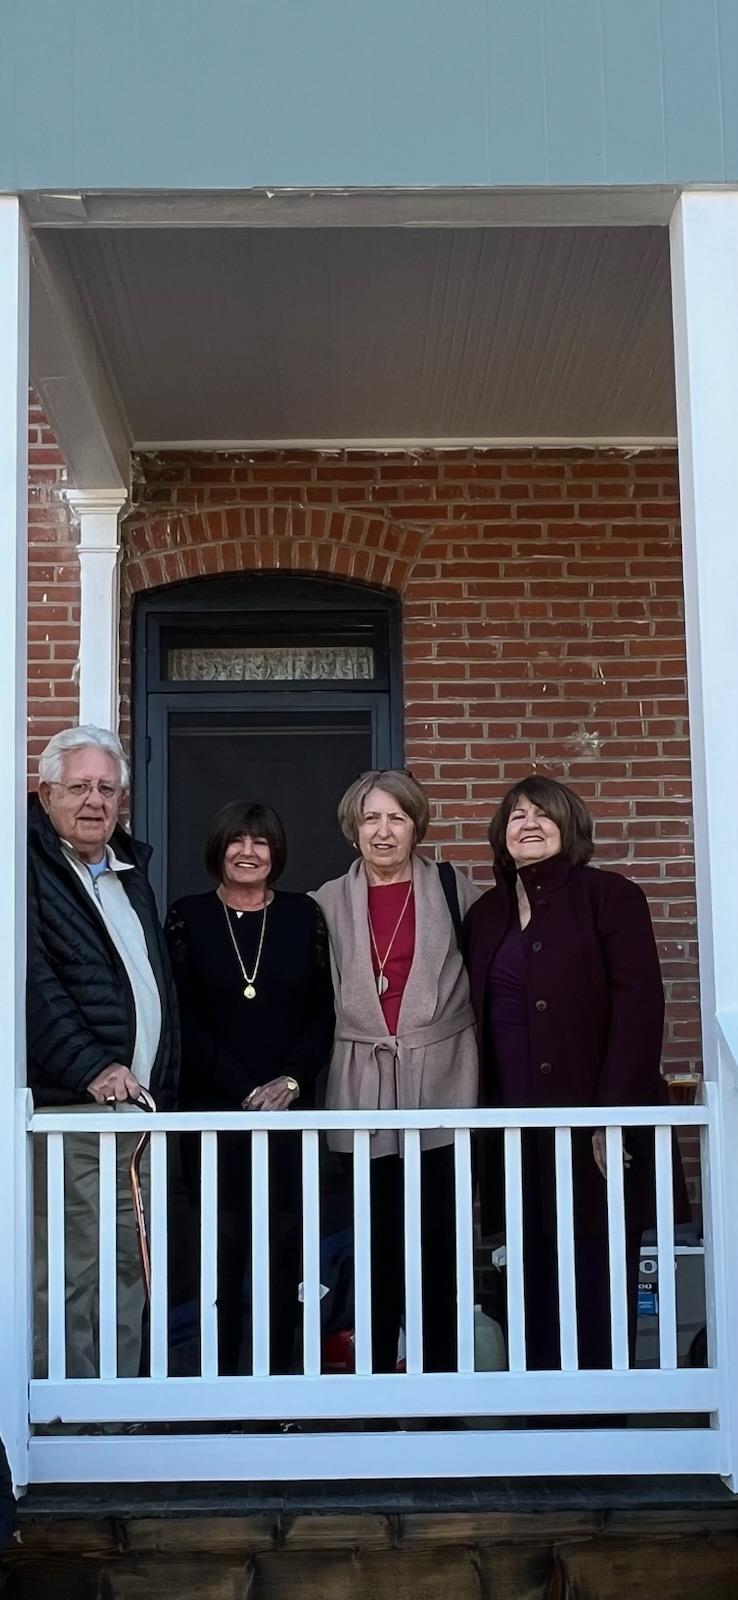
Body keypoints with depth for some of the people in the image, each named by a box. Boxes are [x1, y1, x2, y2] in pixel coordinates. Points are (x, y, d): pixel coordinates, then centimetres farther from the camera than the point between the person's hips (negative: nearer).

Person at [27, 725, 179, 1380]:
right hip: (67, 1109, -8)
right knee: (69, 1280, -4)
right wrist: (92, 1068, -25)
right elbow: (33, 981, -18)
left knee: (129, 1272, 13)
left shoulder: (129, 869, 18)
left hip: (139, 1104, 8)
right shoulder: (30, 866, -7)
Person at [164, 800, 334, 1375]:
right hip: (212, 1109, -1)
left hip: (290, 1107, 1)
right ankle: (221, 1375, 9)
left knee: (285, 1245, 1)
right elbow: (184, 1019, -2)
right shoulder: (188, 917, 4)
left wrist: (291, 1081, -8)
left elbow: (323, 1013, 6)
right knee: (223, 1246, -2)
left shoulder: (303, 915, 8)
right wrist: (246, 1090, -9)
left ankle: (280, 1373, 11)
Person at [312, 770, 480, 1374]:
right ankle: (375, 1369, 17)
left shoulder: (454, 889, 5)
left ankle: (443, 1370, 13)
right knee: (376, 1239, 6)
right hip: (363, 1089, 1)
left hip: (439, 1082, -1)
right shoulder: (330, 902, 9)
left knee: (440, 1236, 1)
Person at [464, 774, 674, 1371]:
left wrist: (616, 1113, -16)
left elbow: (639, 1005, -10)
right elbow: (481, 1018, 14)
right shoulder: (487, 913, 14)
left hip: (591, 1122, -4)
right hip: (516, 1127, 5)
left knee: (597, 1274, -1)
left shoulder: (610, 896, -2)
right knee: (536, 1276, 8)